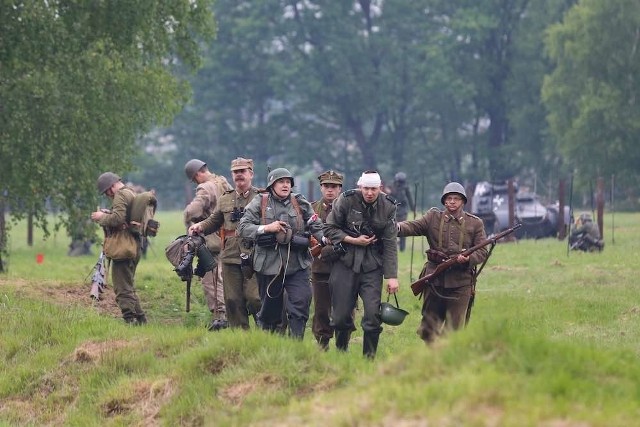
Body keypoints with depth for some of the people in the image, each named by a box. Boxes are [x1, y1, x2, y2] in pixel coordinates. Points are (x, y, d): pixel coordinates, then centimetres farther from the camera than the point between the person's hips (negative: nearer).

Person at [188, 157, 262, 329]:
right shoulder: (225, 200, 16)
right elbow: (213, 222, 25)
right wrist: (199, 226, 6)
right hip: (230, 257, 4)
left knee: (254, 298, -10)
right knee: (233, 301, 3)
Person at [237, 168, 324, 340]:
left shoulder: (300, 203, 7)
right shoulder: (260, 203, 2)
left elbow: (316, 226, 5)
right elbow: (243, 227, -3)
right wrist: (266, 228, -17)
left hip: (297, 265, 1)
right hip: (269, 265, 0)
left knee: (301, 303, -15)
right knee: (269, 310, 10)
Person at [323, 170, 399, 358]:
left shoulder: (388, 206, -3)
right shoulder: (346, 200, -8)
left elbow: (390, 244, -2)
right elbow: (329, 228, -1)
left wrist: (392, 276, -7)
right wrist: (354, 241, -12)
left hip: (372, 265, 1)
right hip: (346, 263, -1)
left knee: (373, 314, -9)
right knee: (341, 315, 2)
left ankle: (369, 358, 3)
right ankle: (340, 355, 23)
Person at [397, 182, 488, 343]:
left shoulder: (475, 224, 7)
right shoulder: (433, 218, 8)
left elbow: (483, 252, 4)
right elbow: (413, 227, -7)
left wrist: (468, 259, -18)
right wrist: (397, 227, -30)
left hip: (460, 283, -1)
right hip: (435, 280, 1)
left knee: (454, 329, 1)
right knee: (428, 330, 5)